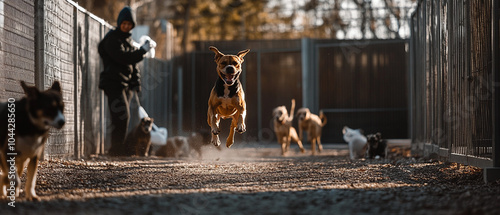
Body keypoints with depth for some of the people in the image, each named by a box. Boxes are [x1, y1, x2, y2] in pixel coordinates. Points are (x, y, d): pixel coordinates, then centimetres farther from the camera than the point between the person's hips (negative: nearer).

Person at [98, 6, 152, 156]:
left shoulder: (128, 39, 18)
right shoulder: (112, 39, -8)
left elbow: (133, 63, 23)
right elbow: (124, 58, -21)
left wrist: (136, 83, 14)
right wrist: (143, 50, -16)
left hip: (126, 84, 8)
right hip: (114, 83, -8)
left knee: (123, 117, 8)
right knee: (122, 116, -15)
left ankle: (118, 149, 14)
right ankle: (116, 149, -11)